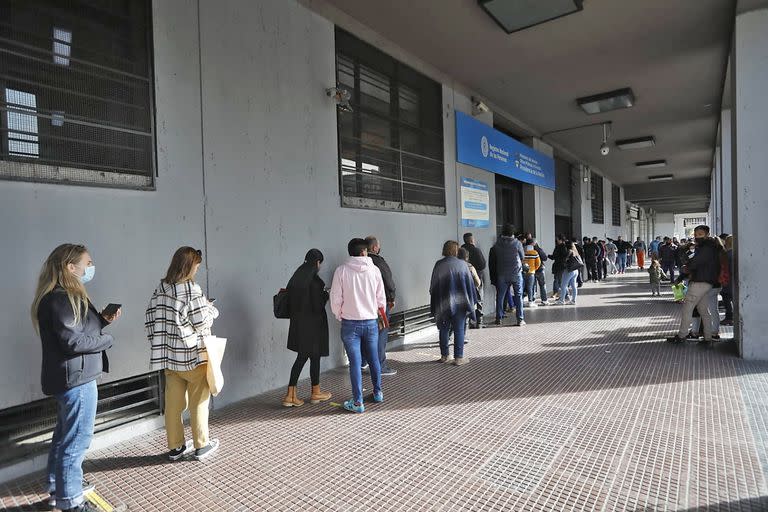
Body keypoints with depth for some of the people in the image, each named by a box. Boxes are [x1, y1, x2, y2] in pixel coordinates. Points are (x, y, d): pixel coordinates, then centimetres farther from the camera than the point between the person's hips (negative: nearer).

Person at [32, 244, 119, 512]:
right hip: (76, 377, -11)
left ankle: (58, 486, 39)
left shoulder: (66, 295, 11)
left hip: (69, 377, 11)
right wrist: (107, 339, -12)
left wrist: (103, 319, 2)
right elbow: (72, 341, -26)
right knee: (77, 439, 1)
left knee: (65, 434, 23)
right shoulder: (61, 298, -21)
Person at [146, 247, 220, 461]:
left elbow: (150, 319, 7)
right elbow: (202, 322, -15)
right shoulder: (191, 290, -17)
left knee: (173, 401, 14)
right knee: (198, 401, 8)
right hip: (193, 354, -6)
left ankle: (174, 447, 25)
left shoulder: (159, 290, 3)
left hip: (169, 356, 6)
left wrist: (160, 343, 15)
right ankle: (201, 445, 19)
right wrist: (211, 309, 3)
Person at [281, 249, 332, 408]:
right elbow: (318, 305, -19)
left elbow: (290, 299, 8)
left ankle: (290, 395, 12)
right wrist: (326, 295, -1)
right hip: (313, 324, -7)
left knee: (301, 357, 14)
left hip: (297, 322, 7)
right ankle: (316, 393, 25)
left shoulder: (295, 277, 3)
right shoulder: (314, 280, -19)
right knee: (314, 357, 10)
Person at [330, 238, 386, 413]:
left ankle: (357, 402, 10)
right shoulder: (374, 269, -5)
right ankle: (378, 393, 34)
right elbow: (381, 297, 1)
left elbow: (336, 299, -7)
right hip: (371, 322, 2)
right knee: (373, 359, 18)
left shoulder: (341, 270, -10)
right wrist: (380, 314, 19)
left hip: (350, 323, -2)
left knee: (355, 362, 3)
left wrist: (339, 316, 11)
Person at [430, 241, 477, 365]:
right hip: (459, 303, -2)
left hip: (442, 303, 2)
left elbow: (433, 285, 4)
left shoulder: (438, 265, -2)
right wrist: (472, 301, 7)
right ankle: (459, 357, 6)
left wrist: (435, 305, 14)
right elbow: (470, 283, -3)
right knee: (459, 330, 5)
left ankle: (444, 355, 21)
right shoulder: (462, 264, -7)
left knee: (444, 329, 13)